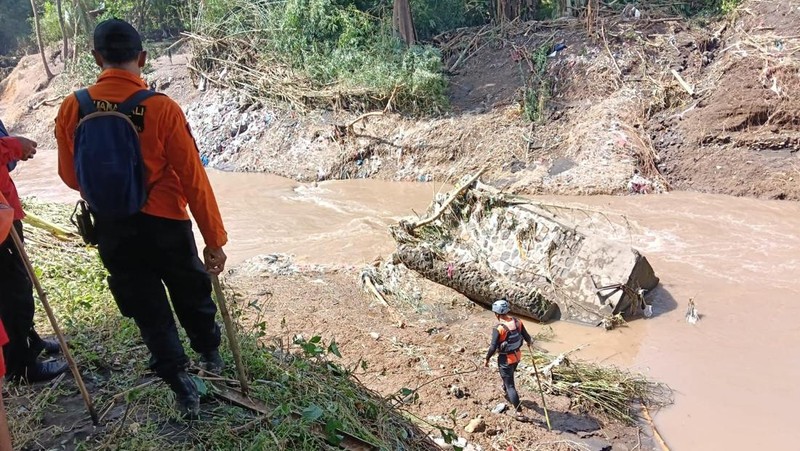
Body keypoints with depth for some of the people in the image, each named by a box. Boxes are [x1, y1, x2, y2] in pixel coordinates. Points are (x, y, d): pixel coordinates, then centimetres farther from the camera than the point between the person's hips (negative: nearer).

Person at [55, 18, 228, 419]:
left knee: (147, 309, 16)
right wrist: (214, 239, -9)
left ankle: (180, 383, 22)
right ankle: (210, 355, 43)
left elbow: (70, 175, 6)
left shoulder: (72, 108, -7)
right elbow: (193, 179, -17)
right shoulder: (162, 109, -18)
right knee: (191, 293, 22)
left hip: (110, 228, 2)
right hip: (164, 224, -2)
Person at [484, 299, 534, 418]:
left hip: (506, 359, -7)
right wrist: (529, 342, 25)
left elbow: (493, 347, -21)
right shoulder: (517, 322, -9)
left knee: (510, 385, 6)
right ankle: (507, 394, 58)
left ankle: (518, 411, 10)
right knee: (508, 377, 33)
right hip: (517, 355, 7)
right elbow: (526, 336, 1)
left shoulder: (498, 329, -26)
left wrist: (487, 360, -5)